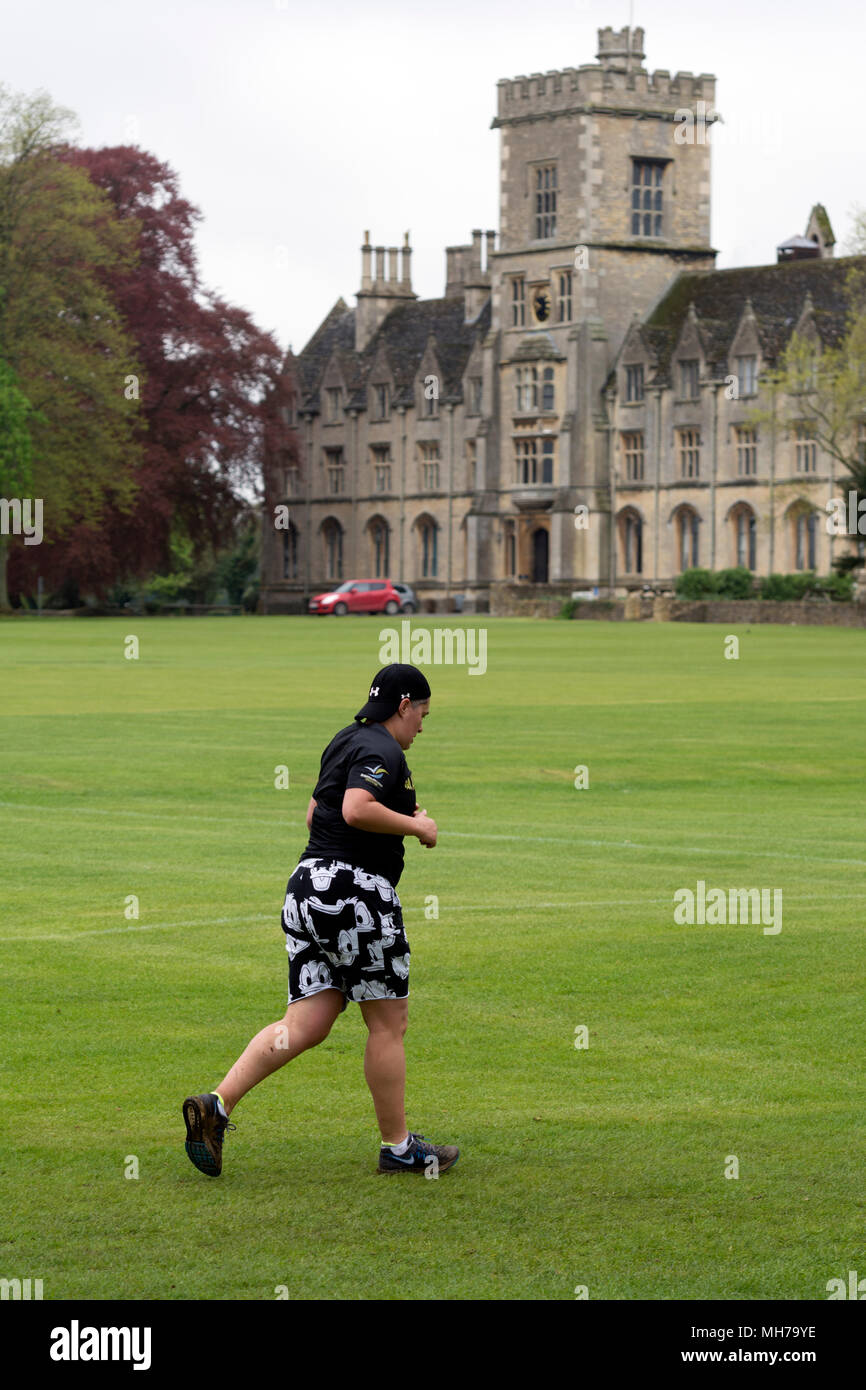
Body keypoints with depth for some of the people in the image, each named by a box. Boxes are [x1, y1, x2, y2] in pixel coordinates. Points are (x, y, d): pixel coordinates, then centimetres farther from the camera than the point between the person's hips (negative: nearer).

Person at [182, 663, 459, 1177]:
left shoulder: (346, 742, 20)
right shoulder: (383, 751, -10)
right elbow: (356, 809, -26)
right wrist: (414, 825, -13)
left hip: (310, 885, 9)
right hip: (356, 889, -9)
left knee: (304, 1026, 4)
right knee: (389, 1023, 3)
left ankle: (216, 1105, -10)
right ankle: (398, 1147, 10)